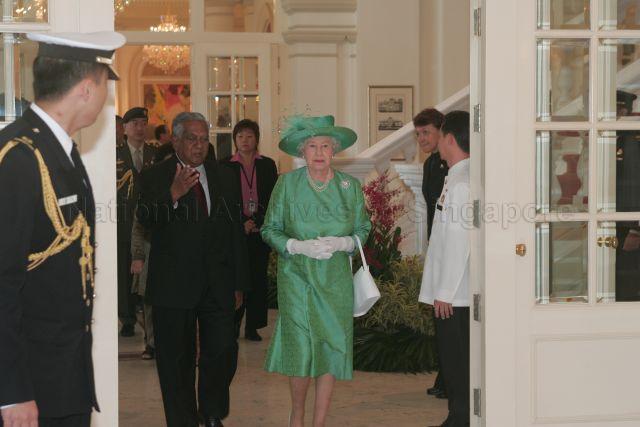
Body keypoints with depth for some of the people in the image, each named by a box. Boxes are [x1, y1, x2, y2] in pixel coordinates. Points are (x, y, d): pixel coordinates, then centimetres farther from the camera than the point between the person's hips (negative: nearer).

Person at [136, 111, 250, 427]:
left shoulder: (225, 178, 10)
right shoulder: (154, 177, -1)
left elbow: (236, 233, 12)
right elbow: (146, 220, -17)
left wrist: (238, 284, 10)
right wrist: (173, 195, -33)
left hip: (218, 286, 2)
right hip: (173, 286, -2)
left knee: (223, 352, -1)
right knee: (176, 362, 6)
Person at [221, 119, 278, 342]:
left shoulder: (267, 165, 8)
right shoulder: (226, 166, 4)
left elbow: (272, 199, 4)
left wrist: (255, 222, -8)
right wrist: (242, 223, -8)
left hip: (260, 230, 1)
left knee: (258, 278, 2)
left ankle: (253, 327, 7)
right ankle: (233, 324, 5)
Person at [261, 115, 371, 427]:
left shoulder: (350, 186, 3)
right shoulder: (287, 183, -1)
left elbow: (362, 229, 9)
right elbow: (270, 229, 3)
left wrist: (342, 243, -11)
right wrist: (298, 246, -14)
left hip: (336, 279, 2)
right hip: (296, 276, -2)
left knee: (332, 348, 0)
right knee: (301, 349, -6)